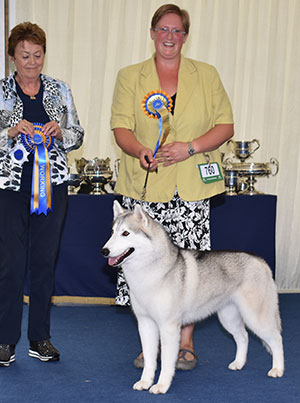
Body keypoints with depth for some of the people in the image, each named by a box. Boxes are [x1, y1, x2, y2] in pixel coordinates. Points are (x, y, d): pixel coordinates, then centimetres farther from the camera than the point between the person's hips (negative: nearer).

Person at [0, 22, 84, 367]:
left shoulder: (59, 91, 9)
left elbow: (77, 137, 10)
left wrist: (59, 132, -10)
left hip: (52, 185, 2)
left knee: (45, 261, 5)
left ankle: (40, 338, 16)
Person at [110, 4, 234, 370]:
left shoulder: (207, 75, 10)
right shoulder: (129, 77, 10)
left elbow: (225, 126, 6)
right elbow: (121, 127, 3)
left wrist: (190, 148, -11)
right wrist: (139, 151, -18)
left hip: (190, 188, 0)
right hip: (144, 187, 0)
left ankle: (185, 343, 10)